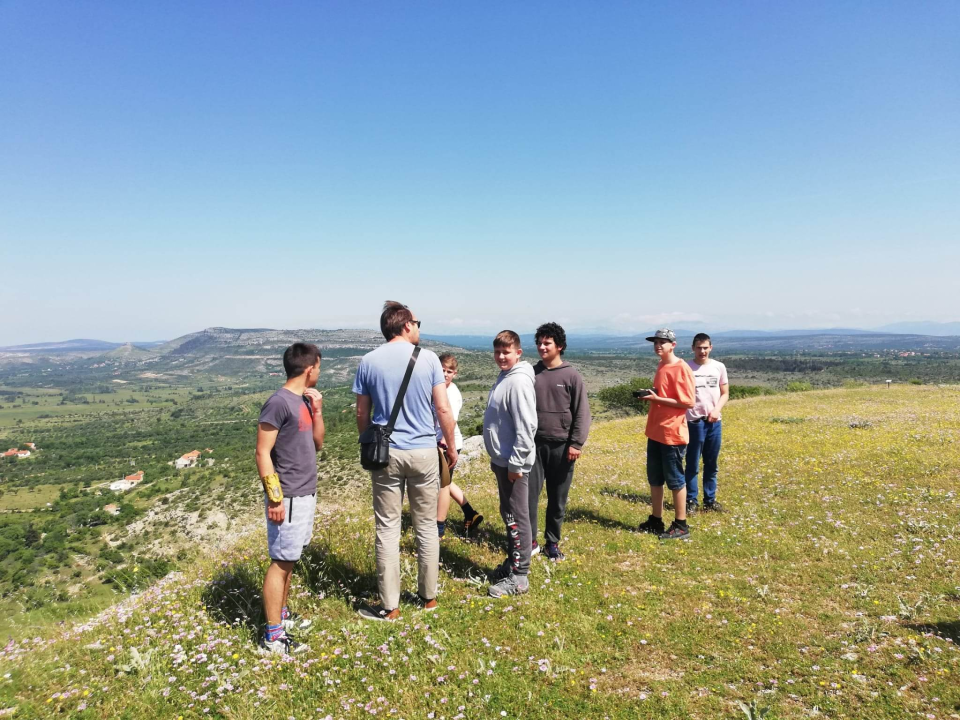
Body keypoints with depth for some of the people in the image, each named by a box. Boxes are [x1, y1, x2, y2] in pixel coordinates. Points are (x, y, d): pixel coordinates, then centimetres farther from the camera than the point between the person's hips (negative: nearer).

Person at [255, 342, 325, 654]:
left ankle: (281, 615, 30)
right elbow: (262, 453, -17)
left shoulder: (305, 401, 9)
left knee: (290, 559, 17)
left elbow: (317, 443, 14)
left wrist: (317, 410, 1)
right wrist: (274, 497, -19)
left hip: (305, 493, 9)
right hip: (288, 497, -9)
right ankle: (273, 636, 7)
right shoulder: (279, 402, -17)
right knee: (281, 561, -2)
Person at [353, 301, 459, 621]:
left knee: (387, 529, 7)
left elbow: (362, 414, 3)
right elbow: (443, 410, -5)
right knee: (427, 526, 13)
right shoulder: (428, 358, -5)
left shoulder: (368, 361, -1)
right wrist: (451, 447, 8)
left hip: (385, 453, 1)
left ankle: (390, 605, 14)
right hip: (423, 452, 0)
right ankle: (428, 596, 25)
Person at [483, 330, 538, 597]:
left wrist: (516, 463, -22)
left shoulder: (519, 381, -19)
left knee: (516, 517, 0)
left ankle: (519, 576, 10)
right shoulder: (504, 377, 11)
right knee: (508, 514, 19)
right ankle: (513, 561, 32)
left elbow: (525, 427, -23)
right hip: (501, 460, 10)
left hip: (513, 463, -10)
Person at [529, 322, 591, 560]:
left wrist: (576, 444, -10)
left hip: (561, 446, -2)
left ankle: (552, 543, 23)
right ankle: (530, 541, 16)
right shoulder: (531, 373, 5)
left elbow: (582, 413, -4)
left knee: (557, 498, 9)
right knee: (529, 493, 1)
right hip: (534, 444, 2)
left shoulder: (572, 376, -3)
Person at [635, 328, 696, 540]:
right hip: (655, 432, 9)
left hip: (672, 434, -9)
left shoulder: (681, 369, -14)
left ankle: (681, 525, 14)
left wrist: (656, 399, -19)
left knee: (674, 480, 2)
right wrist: (650, 396, 4)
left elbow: (688, 402, -18)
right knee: (654, 478, 14)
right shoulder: (661, 366, 13)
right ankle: (655, 520, 26)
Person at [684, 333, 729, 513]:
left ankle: (710, 500, 23)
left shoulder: (719, 367, 4)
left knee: (711, 465, 12)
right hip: (694, 422, -3)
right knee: (692, 465, 1)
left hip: (714, 422, 4)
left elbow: (725, 393, 10)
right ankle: (691, 501, 12)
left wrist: (717, 409, -8)